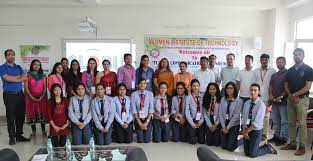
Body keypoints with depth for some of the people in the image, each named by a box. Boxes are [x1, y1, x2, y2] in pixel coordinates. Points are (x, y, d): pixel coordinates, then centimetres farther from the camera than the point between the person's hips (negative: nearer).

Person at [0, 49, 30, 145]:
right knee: (11, 117, 1)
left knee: (21, 116, 7)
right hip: (9, 95, -4)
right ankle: (12, 137, 10)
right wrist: (19, 76, -6)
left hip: (20, 94, 4)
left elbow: (25, 78, 1)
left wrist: (13, 78, -10)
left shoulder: (18, 67, 14)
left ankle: (19, 135, 18)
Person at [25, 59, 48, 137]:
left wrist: (42, 96, -9)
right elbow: (26, 87, -4)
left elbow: (45, 87, 5)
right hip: (31, 98, -2)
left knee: (43, 113, 2)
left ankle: (43, 130, 11)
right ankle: (33, 131, 10)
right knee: (32, 114, 2)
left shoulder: (43, 75, 9)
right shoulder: (28, 75, 2)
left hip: (42, 98, 2)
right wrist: (32, 97, -13)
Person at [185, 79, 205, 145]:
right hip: (192, 121, -2)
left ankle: (198, 135, 34)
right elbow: (187, 112, -7)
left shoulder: (202, 97, 0)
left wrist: (201, 121, -10)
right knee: (193, 141, -2)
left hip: (201, 121, 2)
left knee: (202, 141, 2)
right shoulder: (188, 98, -6)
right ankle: (193, 136, 31)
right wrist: (192, 123, -10)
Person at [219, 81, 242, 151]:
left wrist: (228, 128, -12)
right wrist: (224, 127, -7)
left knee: (230, 147, -4)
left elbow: (236, 116, -13)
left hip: (234, 125, -4)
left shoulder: (238, 101, -11)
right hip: (224, 124, 4)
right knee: (223, 146, 5)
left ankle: (241, 140, 23)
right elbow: (220, 114, 0)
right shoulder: (223, 100, 2)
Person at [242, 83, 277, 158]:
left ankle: (268, 147, 22)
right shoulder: (247, 103, 2)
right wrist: (244, 130, -10)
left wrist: (247, 131, -14)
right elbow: (244, 118, 2)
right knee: (246, 153, 11)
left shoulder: (261, 105, -16)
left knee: (252, 154, -3)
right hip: (247, 131, 6)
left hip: (256, 131, -5)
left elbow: (256, 122, -19)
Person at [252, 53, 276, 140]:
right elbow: (253, 83, 11)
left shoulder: (272, 71, -1)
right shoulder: (256, 71, 10)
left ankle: (264, 133, 14)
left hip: (266, 97, -3)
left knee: (265, 115, 5)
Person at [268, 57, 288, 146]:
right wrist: (270, 95, 0)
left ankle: (283, 138, 3)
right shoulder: (274, 75, 19)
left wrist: (281, 97, -15)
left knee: (284, 121, -2)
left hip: (283, 101, -6)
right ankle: (277, 136, 19)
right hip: (274, 101, 6)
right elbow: (271, 86, 17)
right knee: (275, 120, 10)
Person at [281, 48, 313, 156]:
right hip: (290, 99, 6)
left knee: (301, 124, -3)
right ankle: (292, 144, 19)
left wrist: (294, 95, -12)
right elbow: (286, 85, 12)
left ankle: (302, 147, 4)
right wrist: (290, 95, -5)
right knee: (291, 123, 10)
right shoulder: (290, 70, 12)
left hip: (302, 99, -5)